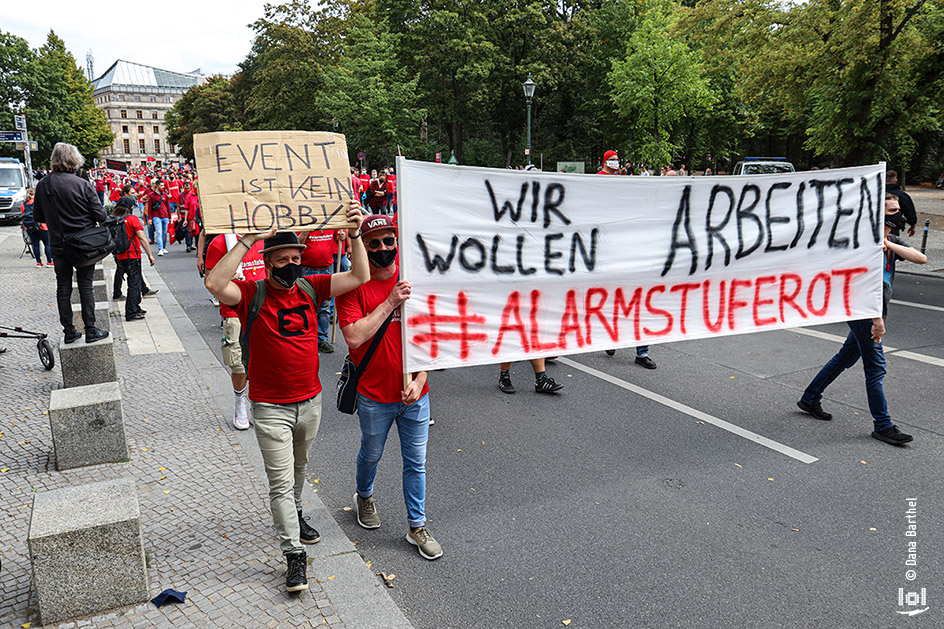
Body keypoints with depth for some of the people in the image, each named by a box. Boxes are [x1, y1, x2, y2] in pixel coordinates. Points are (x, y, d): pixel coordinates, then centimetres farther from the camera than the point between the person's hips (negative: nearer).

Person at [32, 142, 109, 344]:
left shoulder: (42, 185, -2)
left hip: (58, 245, 3)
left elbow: (38, 217, 6)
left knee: (63, 287, 11)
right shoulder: (82, 184, -15)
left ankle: (68, 331, 16)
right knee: (85, 286, 4)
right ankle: (90, 330, 7)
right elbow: (100, 215, -12)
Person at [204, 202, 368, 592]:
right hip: (271, 408, -4)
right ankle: (294, 554, 10)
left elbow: (359, 277, -4)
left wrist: (355, 235, -15)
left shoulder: (310, 289, -1)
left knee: (299, 467, 26)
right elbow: (215, 284, -33)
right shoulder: (252, 294, -12)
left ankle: (293, 514, 51)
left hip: (310, 401, 5)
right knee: (281, 480, 0)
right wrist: (247, 241, -34)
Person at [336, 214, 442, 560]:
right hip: (374, 394, -2)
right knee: (371, 454, 21)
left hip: (415, 392, 2)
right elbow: (354, 337, -22)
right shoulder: (353, 286, -10)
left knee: (416, 461, 11)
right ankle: (364, 496, 51)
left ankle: (417, 526, 27)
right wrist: (390, 302, -23)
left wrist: (418, 379, -11)